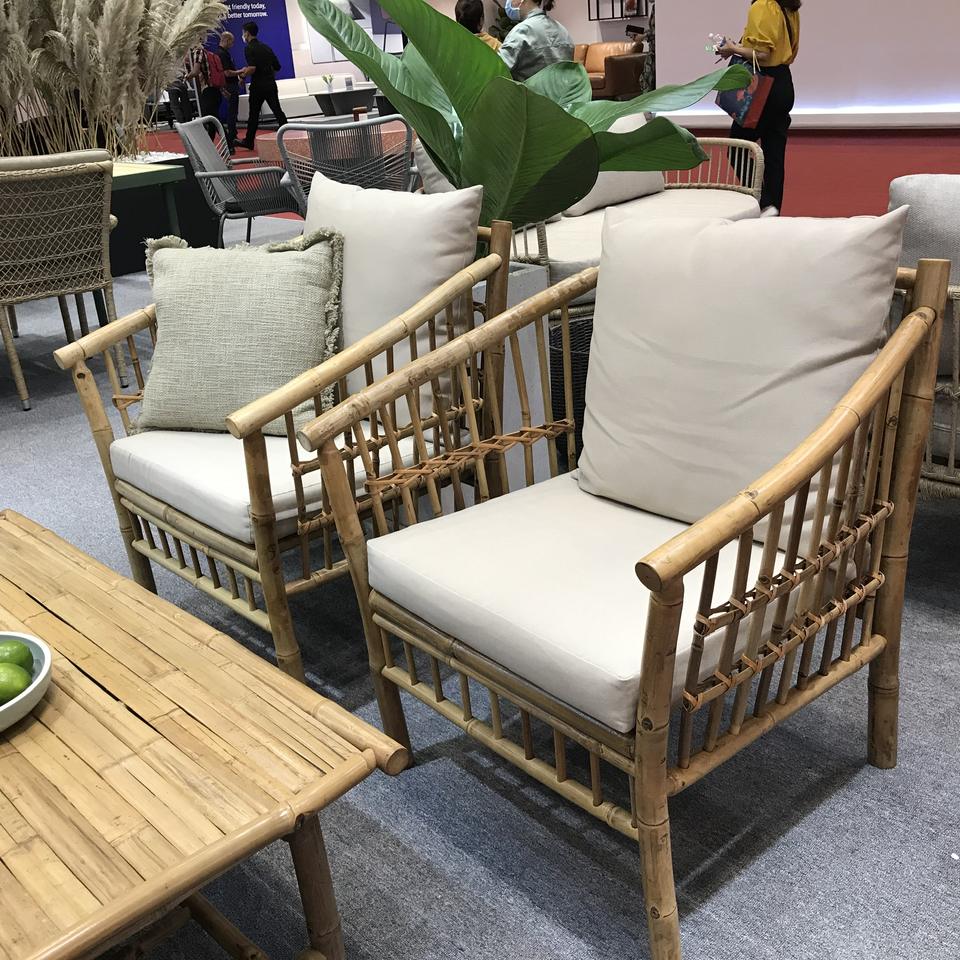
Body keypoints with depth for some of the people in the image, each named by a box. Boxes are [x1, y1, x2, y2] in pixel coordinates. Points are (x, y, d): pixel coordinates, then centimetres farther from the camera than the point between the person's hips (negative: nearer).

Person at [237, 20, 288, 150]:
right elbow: (277, 66, 15)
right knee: (278, 111, 3)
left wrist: (243, 74, -4)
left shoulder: (249, 49, -9)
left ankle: (249, 142, 15)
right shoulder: (266, 47, 12)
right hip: (271, 84, 5)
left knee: (254, 114, 6)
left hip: (257, 86, -5)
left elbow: (252, 68, -22)